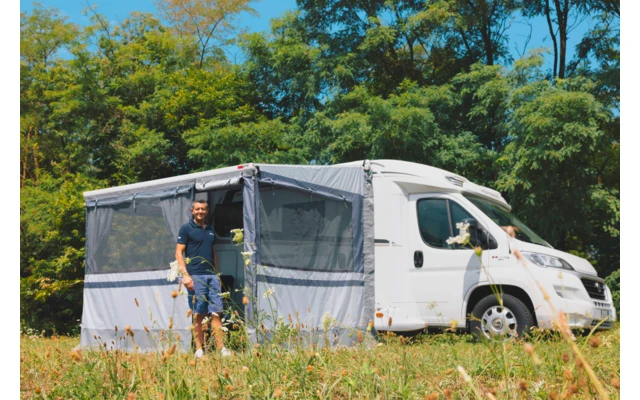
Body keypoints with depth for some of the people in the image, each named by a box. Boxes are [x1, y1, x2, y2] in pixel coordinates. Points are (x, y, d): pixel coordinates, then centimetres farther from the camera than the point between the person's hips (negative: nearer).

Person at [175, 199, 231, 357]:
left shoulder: (210, 230, 17)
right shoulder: (186, 229, 0)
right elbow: (179, 253, -5)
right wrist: (185, 274, -14)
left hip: (211, 275, 5)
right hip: (195, 276, -5)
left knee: (216, 313, 1)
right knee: (198, 314, -1)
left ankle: (220, 347, 1)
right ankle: (199, 349, 7)